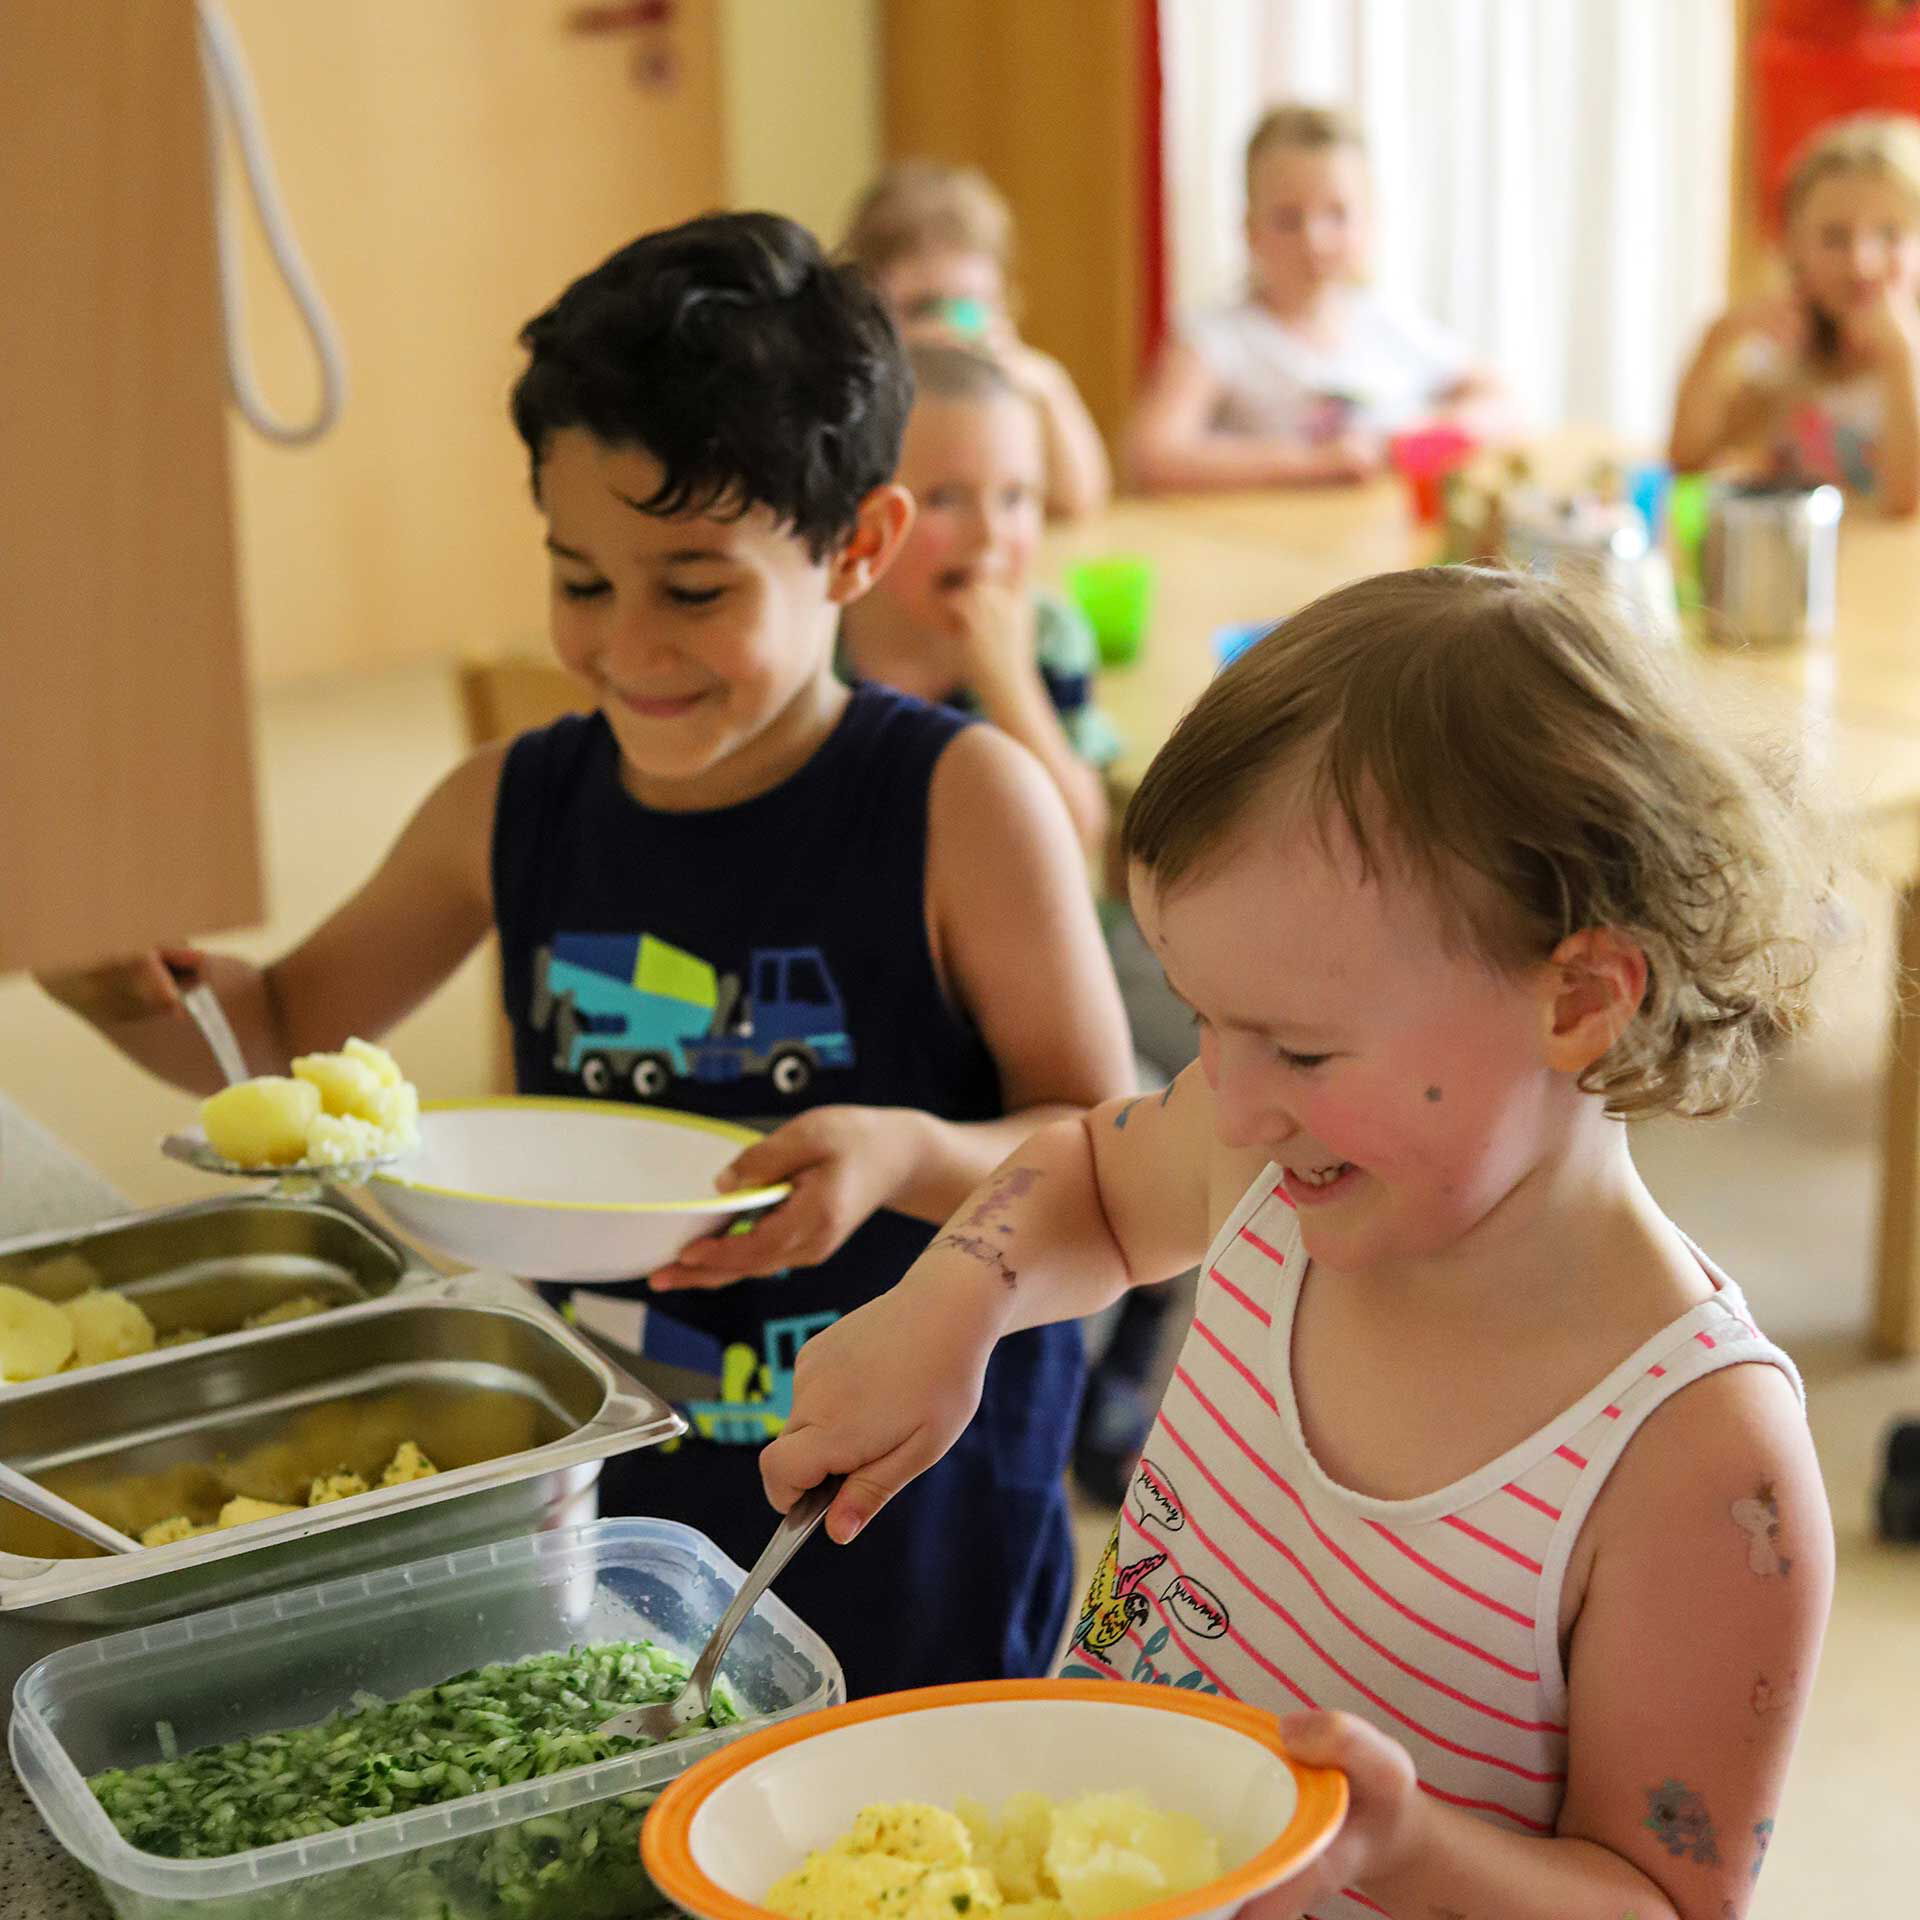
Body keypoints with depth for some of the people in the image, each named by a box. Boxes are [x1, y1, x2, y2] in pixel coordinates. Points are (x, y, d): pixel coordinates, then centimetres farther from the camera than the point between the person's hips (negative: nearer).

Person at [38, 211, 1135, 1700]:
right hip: (607, 1505, 4)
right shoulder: (512, 812, -1)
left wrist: (910, 1154, -31)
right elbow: (284, 1031, 13)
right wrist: (133, 983, -8)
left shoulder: (961, 804, -15)